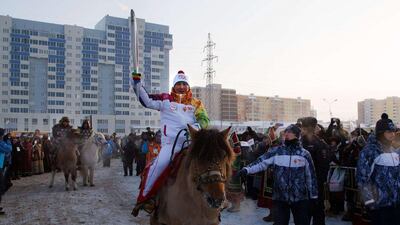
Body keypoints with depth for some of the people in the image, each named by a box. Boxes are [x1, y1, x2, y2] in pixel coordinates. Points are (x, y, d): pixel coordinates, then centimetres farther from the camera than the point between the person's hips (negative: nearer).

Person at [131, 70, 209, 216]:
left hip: (191, 142, 3)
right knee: (161, 164, -26)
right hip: (171, 143, -3)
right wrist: (137, 84, -2)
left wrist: (196, 126, -14)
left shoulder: (196, 103, 17)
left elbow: (204, 119, 8)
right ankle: (144, 197, -10)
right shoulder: (166, 99, 14)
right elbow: (147, 101, 8)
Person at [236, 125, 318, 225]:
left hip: (300, 198, 0)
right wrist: (246, 170, -25)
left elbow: (311, 176, 3)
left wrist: (314, 196, 3)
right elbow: (261, 162, -10)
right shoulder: (276, 151, 0)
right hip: (280, 198, 0)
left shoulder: (305, 154, -1)